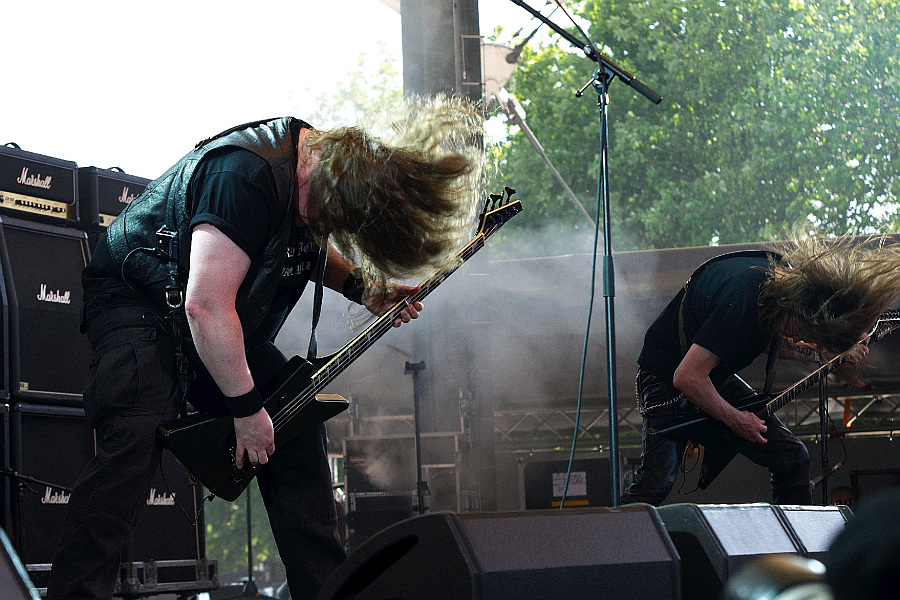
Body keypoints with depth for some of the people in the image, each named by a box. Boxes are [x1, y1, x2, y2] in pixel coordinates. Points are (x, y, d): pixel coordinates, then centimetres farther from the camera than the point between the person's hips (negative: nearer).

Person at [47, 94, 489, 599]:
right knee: (135, 443, -29)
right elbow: (207, 305, -35)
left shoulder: (327, 161, -6)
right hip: (137, 300, -9)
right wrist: (247, 408, -26)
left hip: (227, 325, 9)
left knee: (298, 430, 5)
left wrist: (364, 288, 0)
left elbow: (308, 246, 18)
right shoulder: (247, 173, -35)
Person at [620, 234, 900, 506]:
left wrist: (827, 352, -4)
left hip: (717, 377, 8)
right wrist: (735, 419, -19)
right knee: (656, 483, -21)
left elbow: (774, 341, 12)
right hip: (665, 379, -8)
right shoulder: (744, 297, -38)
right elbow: (687, 377, -34)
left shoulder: (787, 276, -12)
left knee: (792, 457, 3)